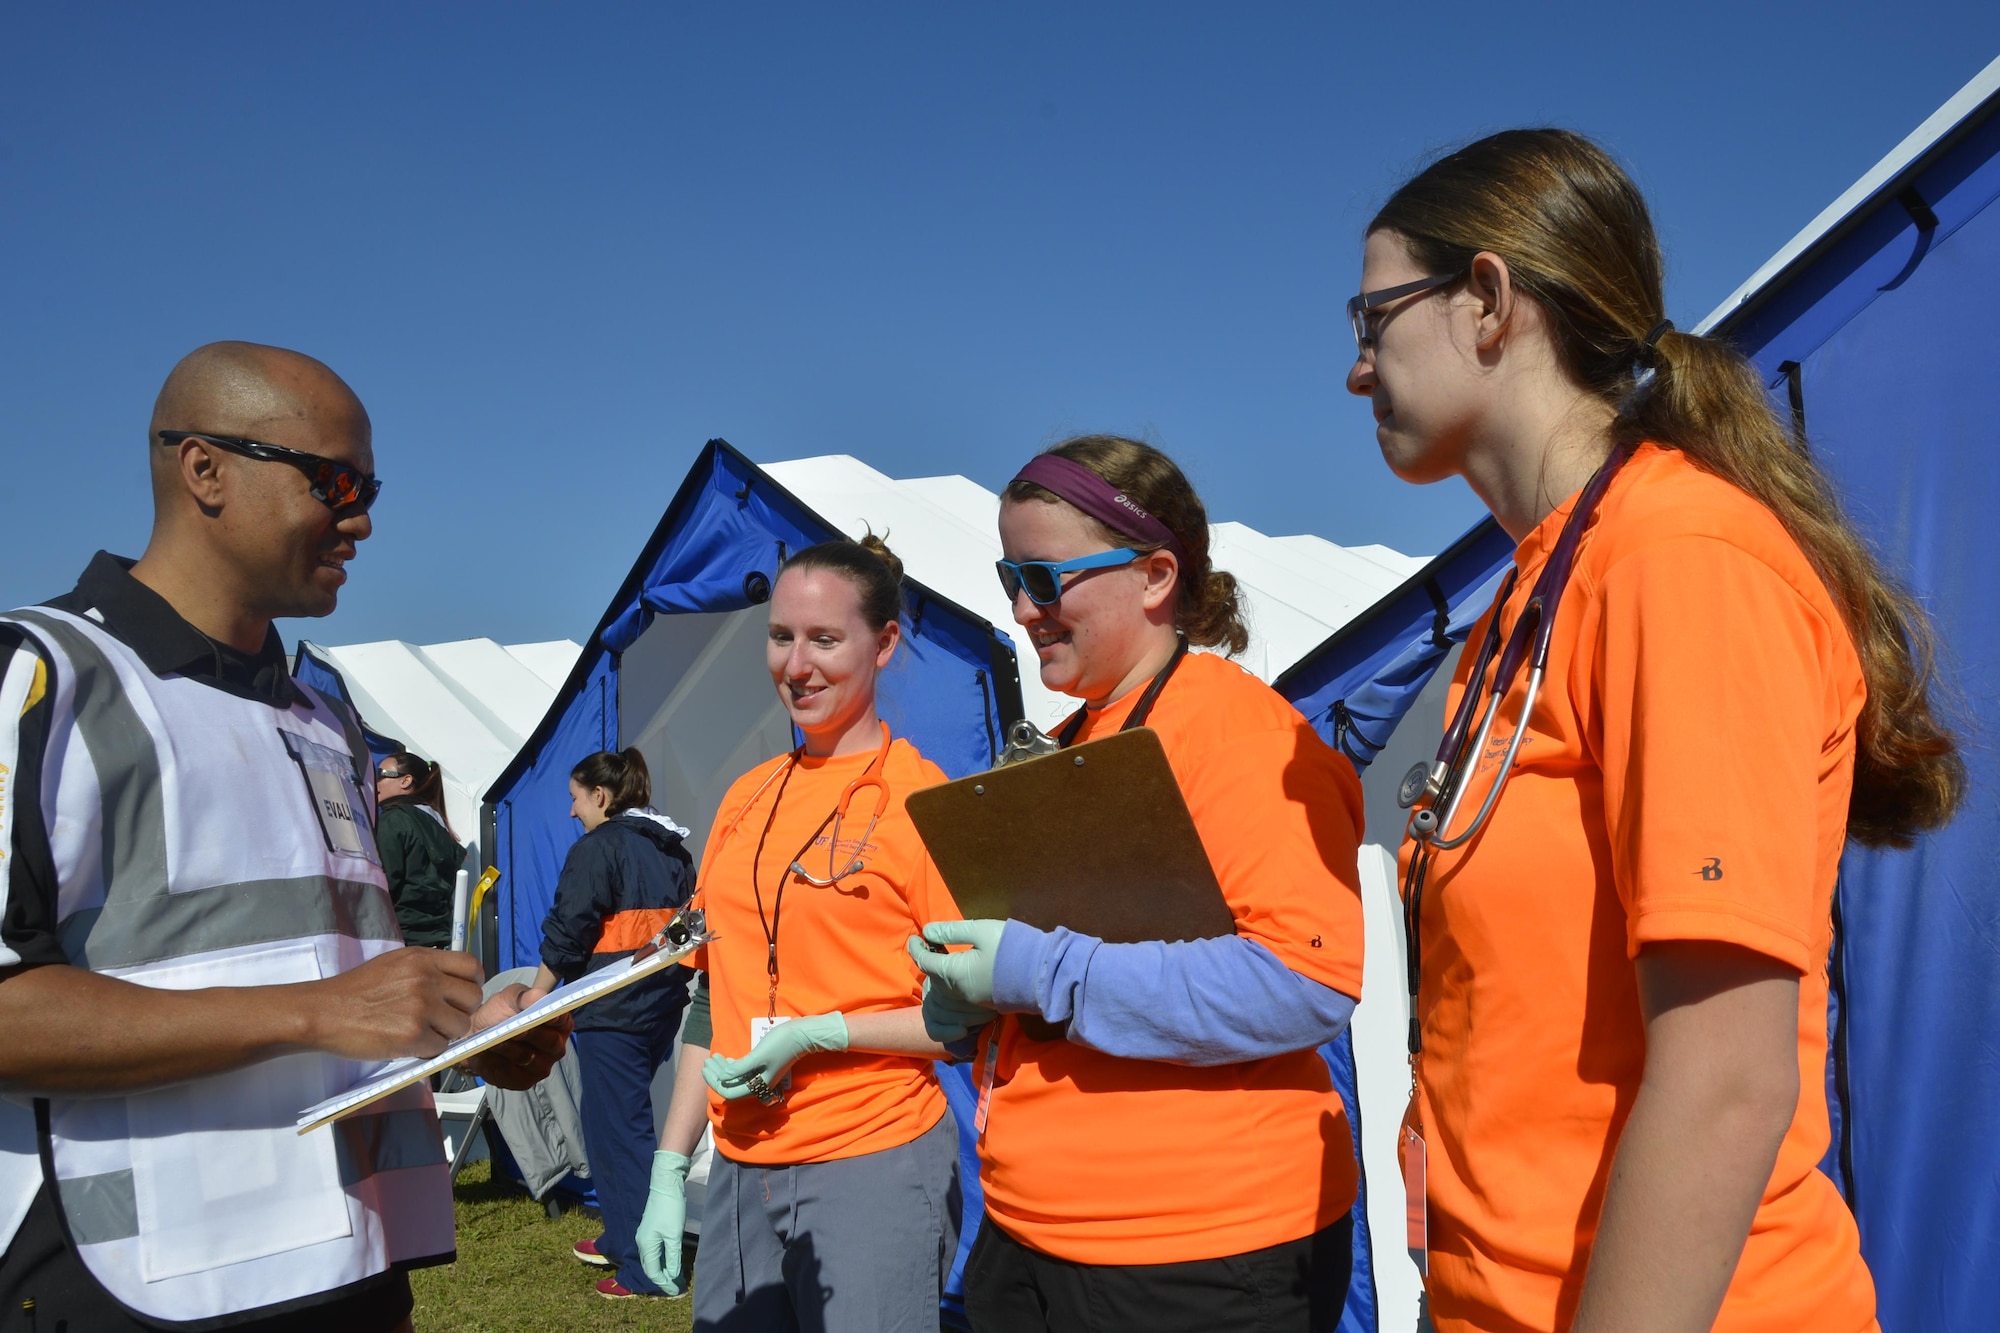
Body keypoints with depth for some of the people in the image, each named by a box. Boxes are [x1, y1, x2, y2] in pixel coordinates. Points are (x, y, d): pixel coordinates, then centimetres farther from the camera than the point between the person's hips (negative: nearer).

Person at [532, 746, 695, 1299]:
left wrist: (537, 995, -1)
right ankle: (620, 1238, 30)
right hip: (662, 1007, 8)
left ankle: (646, 1267, -1)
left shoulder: (598, 846, -10)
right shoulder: (674, 851, 13)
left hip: (611, 1010, -8)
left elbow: (568, 932, -11)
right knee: (618, 1120, 20)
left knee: (619, 1130, -3)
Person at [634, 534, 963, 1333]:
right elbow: (714, 996, 14)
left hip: (874, 1167, -5)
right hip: (739, 1170, 6)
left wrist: (818, 1035, -18)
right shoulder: (748, 798, 8)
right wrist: (671, 1165, 11)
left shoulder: (920, 797, -9)